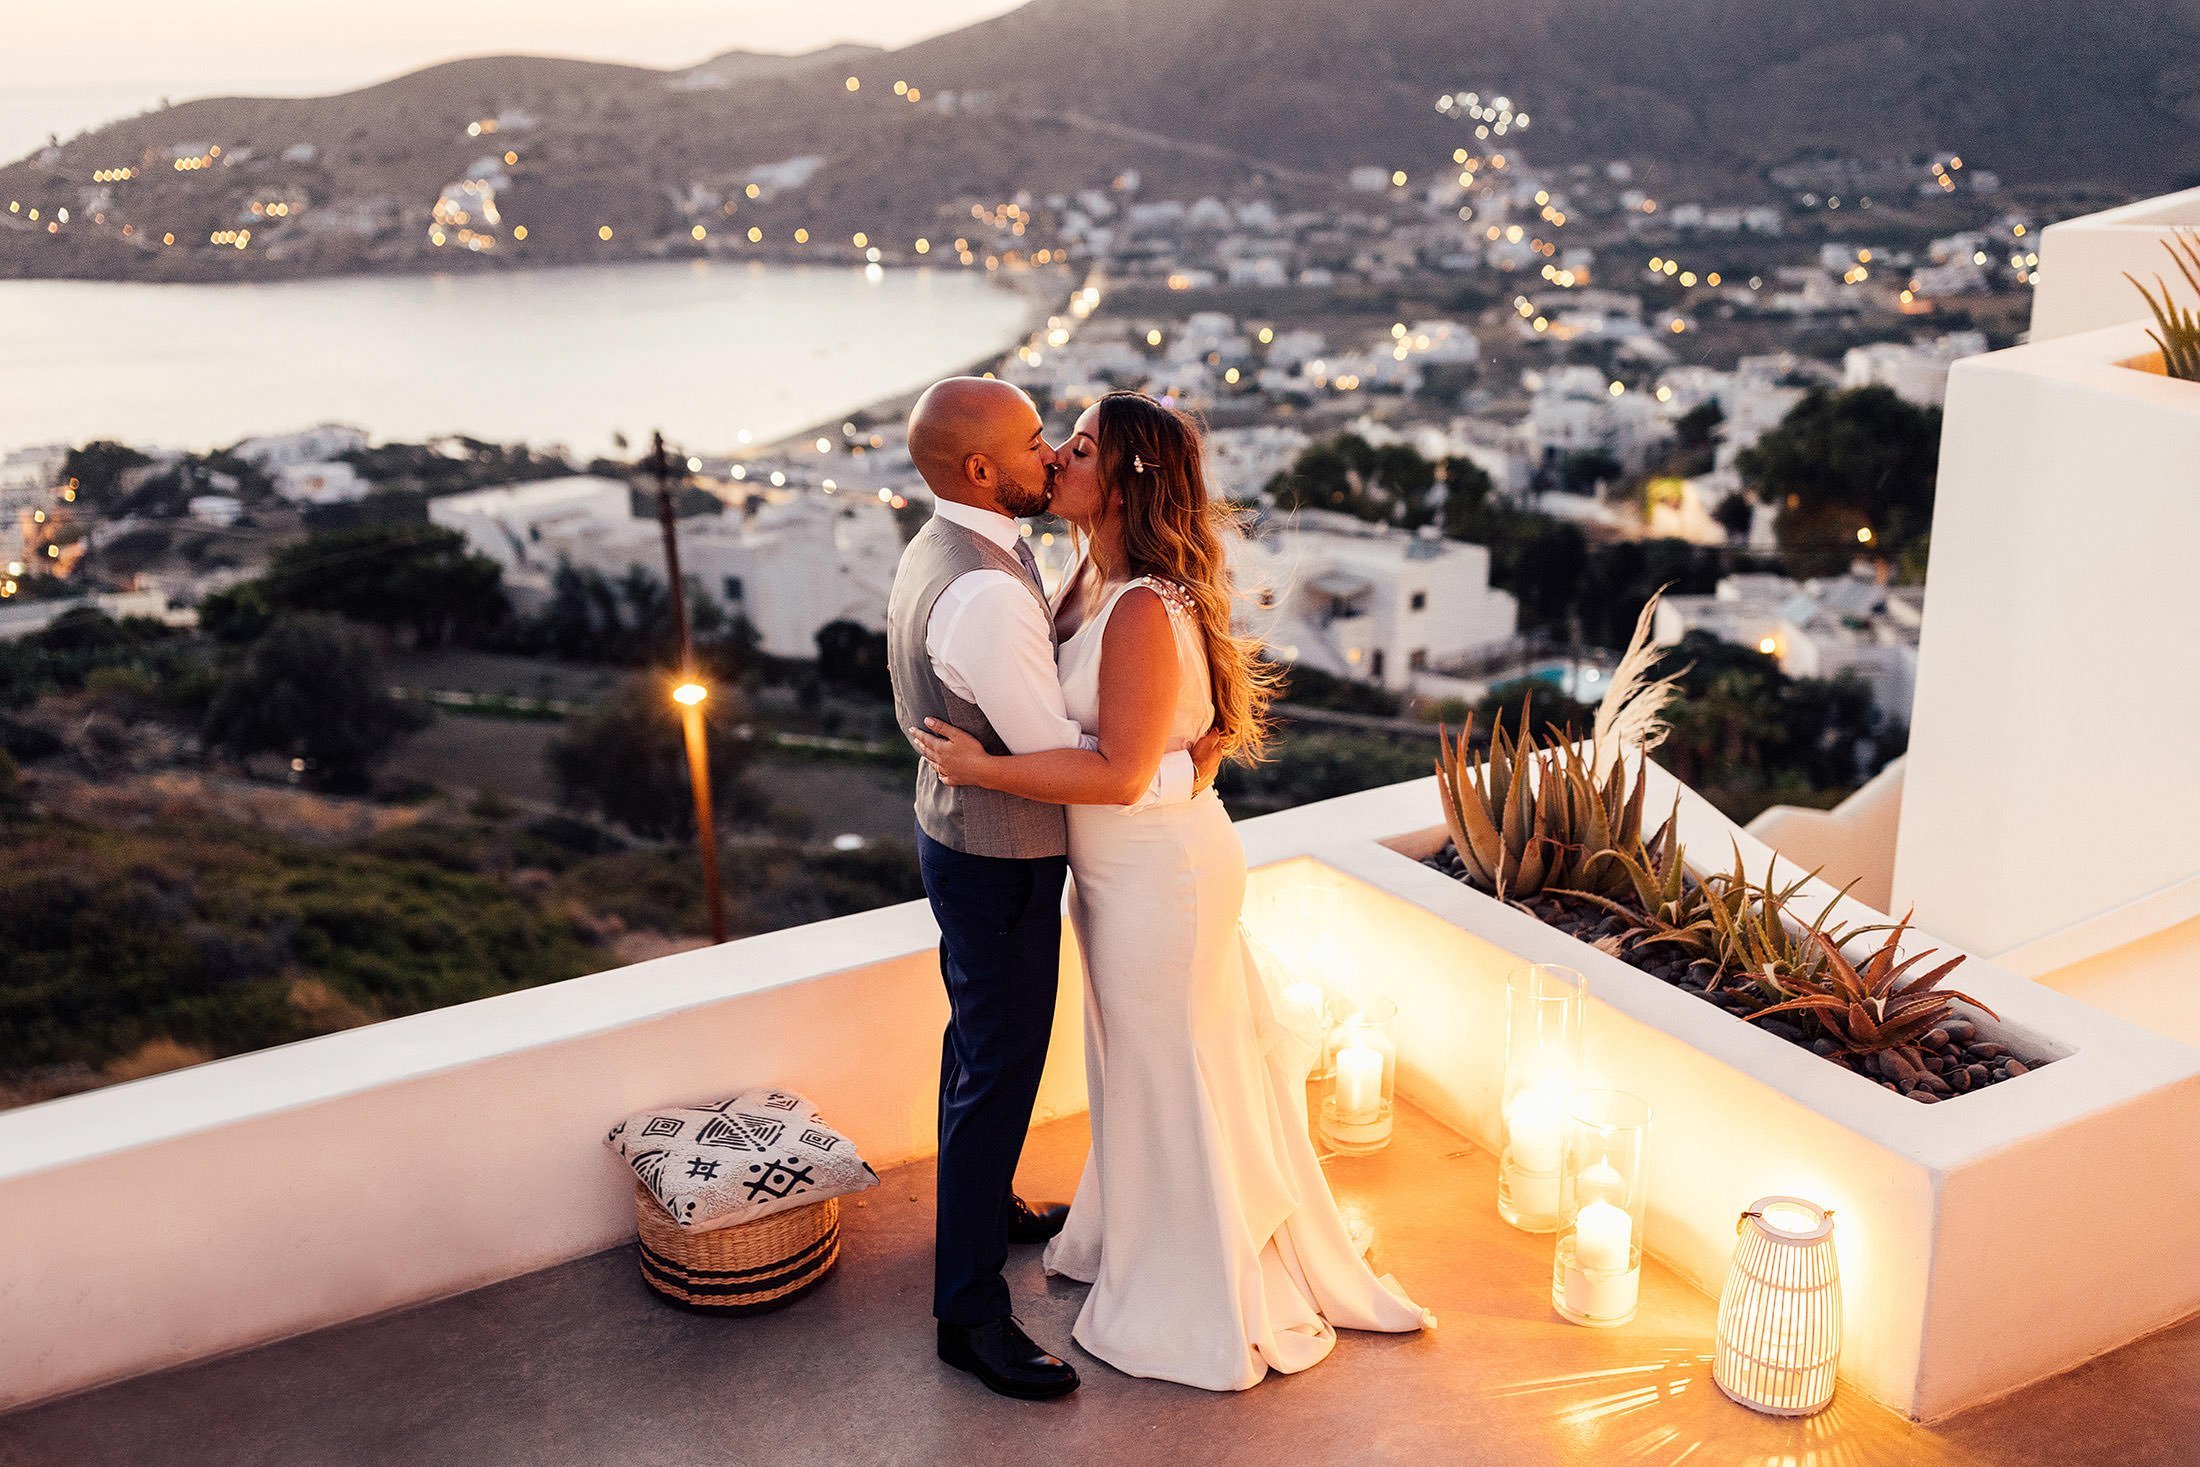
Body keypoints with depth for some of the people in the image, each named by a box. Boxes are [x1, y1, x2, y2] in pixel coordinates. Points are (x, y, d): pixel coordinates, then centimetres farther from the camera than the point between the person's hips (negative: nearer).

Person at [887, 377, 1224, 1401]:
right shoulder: (985, 594, -31)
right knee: (1000, 1072, 1)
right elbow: (1063, 760, -27)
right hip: (1001, 861, -10)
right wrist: (1186, 771, -15)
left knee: (981, 1041, 27)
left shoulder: (934, 553, 1)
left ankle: (985, 1203, 49)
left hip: (956, 829, 10)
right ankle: (971, 1314, 14)